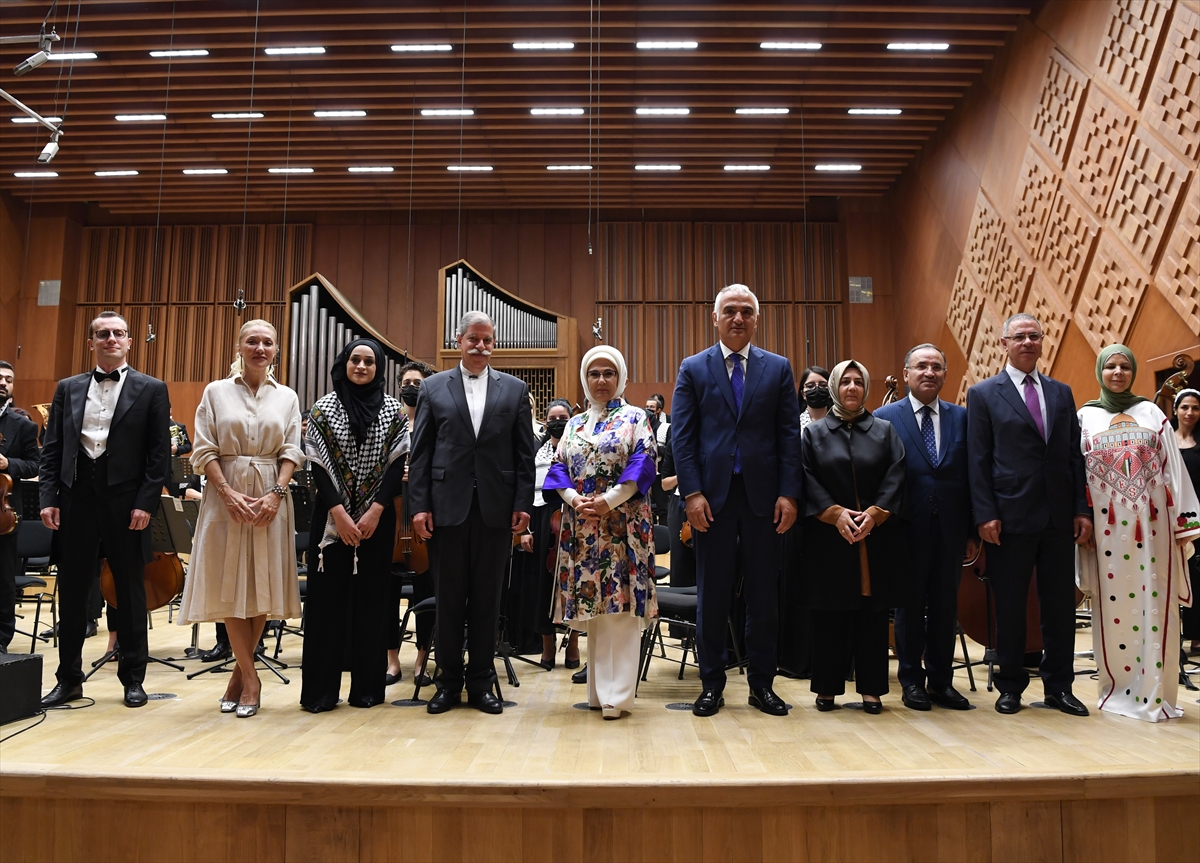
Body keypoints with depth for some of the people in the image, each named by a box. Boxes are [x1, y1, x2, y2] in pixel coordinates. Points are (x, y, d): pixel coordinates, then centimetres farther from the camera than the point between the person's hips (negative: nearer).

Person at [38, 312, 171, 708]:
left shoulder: (151, 390, 1)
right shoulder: (68, 389, 12)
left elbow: (160, 453, -4)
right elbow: (52, 448, 10)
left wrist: (145, 503, -11)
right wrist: (48, 498, 0)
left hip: (124, 501, -3)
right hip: (76, 499, 3)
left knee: (129, 592, 6)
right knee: (71, 590, 9)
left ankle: (133, 678, 17)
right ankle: (69, 678, 23)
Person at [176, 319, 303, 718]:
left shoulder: (287, 397, 9)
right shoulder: (216, 392, 6)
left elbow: (291, 453, 4)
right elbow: (204, 450, 0)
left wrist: (276, 494, -11)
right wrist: (229, 493, -12)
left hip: (270, 498, 1)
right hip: (226, 495, -1)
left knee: (264, 584, 2)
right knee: (230, 586, -2)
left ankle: (240, 673, 17)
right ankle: (250, 677, 8)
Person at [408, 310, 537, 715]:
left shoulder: (514, 389, 8)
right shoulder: (433, 388, 7)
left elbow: (525, 453, 5)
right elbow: (420, 453, 4)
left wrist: (523, 504, -3)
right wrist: (419, 505, -4)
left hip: (496, 509, 0)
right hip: (447, 507, 0)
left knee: (486, 598, 7)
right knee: (449, 598, 7)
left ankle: (481, 681, 19)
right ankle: (449, 681, 20)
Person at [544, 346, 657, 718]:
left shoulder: (634, 418, 6)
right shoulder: (574, 424, 18)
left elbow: (643, 464, -6)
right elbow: (558, 468, 10)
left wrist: (608, 501, -16)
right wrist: (574, 499, -10)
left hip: (623, 523, -4)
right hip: (581, 526, 4)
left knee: (619, 604, -8)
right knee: (591, 603, 6)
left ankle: (617, 693, -4)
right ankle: (598, 688, 15)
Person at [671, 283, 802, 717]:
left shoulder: (778, 368, 9)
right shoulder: (693, 369, 6)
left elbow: (790, 435, 5)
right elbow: (682, 436, 1)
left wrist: (789, 493, -5)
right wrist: (692, 493, -9)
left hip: (763, 496, 1)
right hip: (712, 495, -1)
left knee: (763, 593, 8)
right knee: (712, 594, 6)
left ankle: (762, 684, 21)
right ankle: (712, 684, 18)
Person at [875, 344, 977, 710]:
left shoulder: (962, 417, 8)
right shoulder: (885, 417, -1)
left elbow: (972, 476, 6)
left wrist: (973, 530, 3)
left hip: (950, 529, 3)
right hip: (908, 528, -3)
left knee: (945, 605, 10)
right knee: (910, 606, 7)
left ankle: (941, 681, 22)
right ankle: (911, 680, 20)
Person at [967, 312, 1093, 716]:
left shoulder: (1061, 392, 13)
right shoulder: (983, 394, 1)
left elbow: (1074, 455, 11)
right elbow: (978, 460, -4)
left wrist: (1082, 509, 3)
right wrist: (985, 515, -11)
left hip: (1059, 517, 4)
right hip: (1010, 517, -4)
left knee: (1060, 603, 9)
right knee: (1009, 606, 5)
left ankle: (1059, 685, 22)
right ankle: (1010, 686, 18)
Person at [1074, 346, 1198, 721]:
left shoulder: (1151, 413, 10)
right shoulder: (1086, 417, 8)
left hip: (1152, 521, 1)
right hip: (1107, 523, 0)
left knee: (1155, 603, -1)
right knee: (1113, 604, 2)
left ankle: (1156, 692, 5)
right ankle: (1120, 690, 10)